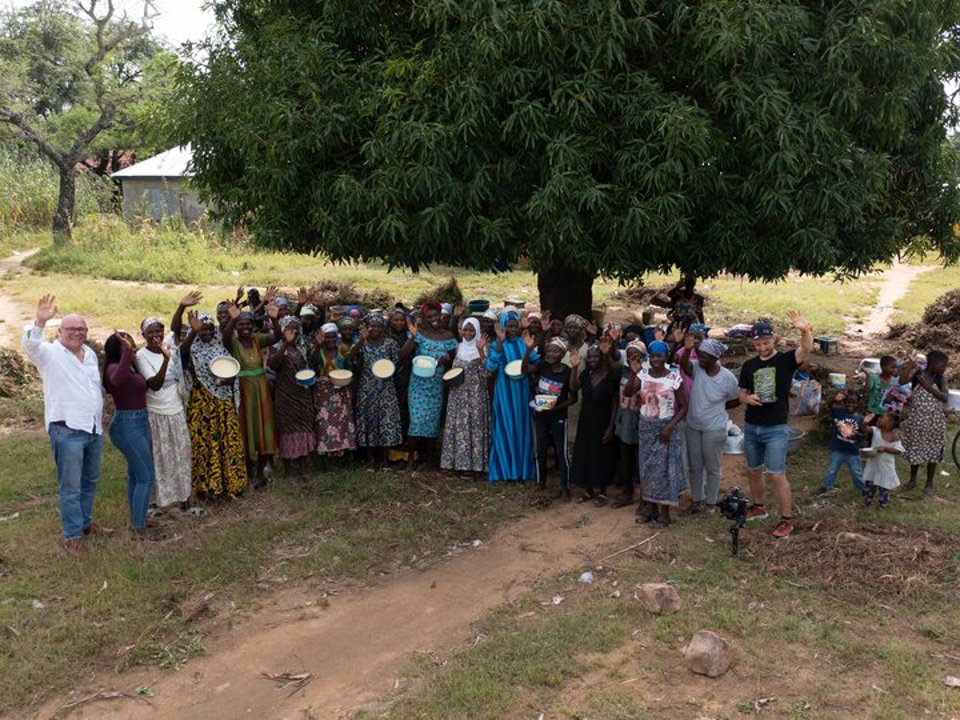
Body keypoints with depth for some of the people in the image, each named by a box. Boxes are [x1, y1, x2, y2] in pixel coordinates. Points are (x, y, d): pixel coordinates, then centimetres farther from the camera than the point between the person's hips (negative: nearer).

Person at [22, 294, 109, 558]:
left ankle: (86, 521, 37)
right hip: (67, 430, -7)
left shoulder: (91, 354, 12)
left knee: (90, 481, 20)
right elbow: (30, 345, -30)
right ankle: (73, 535, 12)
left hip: (94, 429, 7)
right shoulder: (50, 353, -8)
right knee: (71, 487, 0)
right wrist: (39, 321, -48)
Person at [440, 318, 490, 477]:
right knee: (457, 424, 4)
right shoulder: (459, 347, 11)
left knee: (474, 424, -5)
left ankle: (472, 463, -2)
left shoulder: (481, 348, -4)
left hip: (475, 393, -5)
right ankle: (458, 461, 11)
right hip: (458, 392, 5)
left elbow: (486, 371, -15)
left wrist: (481, 351, -24)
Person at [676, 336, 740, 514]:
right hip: (693, 426, 3)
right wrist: (687, 348, -52)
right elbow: (683, 364, -35)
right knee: (694, 466, 16)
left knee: (712, 468, 11)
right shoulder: (696, 368, -12)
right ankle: (696, 498, 33)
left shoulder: (728, 378, -16)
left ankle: (711, 502, 27)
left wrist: (718, 408, -3)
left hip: (714, 429, -3)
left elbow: (736, 400, 0)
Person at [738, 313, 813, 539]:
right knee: (753, 471, 17)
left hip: (776, 429, -5)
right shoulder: (749, 366, 4)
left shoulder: (786, 360, -8)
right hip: (751, 427, 5)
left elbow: (807, 349, -27)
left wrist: (805, 330, -48)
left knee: (777, 474, -7)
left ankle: (787, 520, 2)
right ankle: (758, 507, 36)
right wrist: (748, 398, -14)